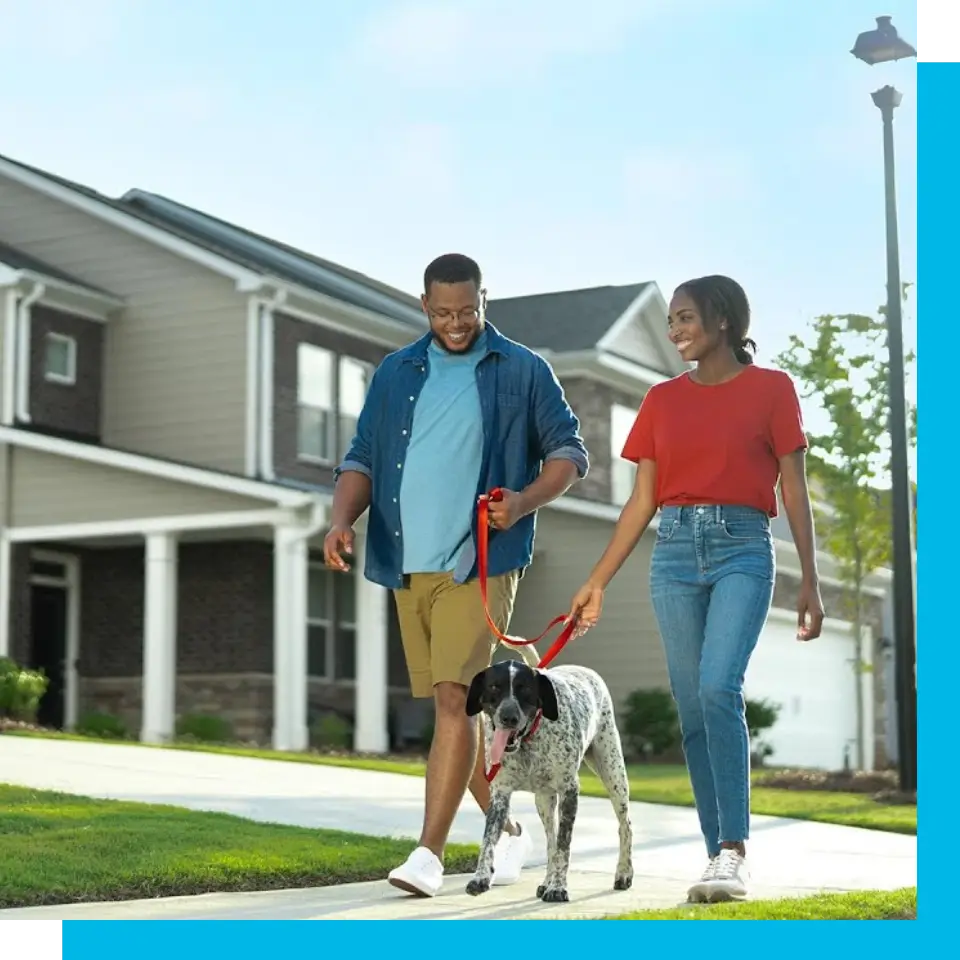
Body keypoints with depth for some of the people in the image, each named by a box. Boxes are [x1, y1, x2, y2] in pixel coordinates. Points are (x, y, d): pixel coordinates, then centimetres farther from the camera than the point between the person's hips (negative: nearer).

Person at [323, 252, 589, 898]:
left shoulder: (523, 371, 3)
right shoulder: (396, 373, 14)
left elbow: (569, 451, 5)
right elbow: (362, 458, 14)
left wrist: (526, 501, -13)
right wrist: (342, 520, -5)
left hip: (479, 562, -5)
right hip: (408, 563, 5)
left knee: (454, 697, -16)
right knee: (454, 706, 11)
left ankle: (430, 853, -16)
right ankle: (507, 831, 27)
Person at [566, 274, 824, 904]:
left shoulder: (771, 389, 3)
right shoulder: (663, 400, 13)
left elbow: (795, 491, 2)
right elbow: (641, 502, 14)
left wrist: (810, 582, -2)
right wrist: (597, 583, 10)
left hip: (743, 548, -4)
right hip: (675, 551, 4)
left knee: (718, 687, -22)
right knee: (692, 707, 2)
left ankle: (735, 851, -18)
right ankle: (720, 853, 9)